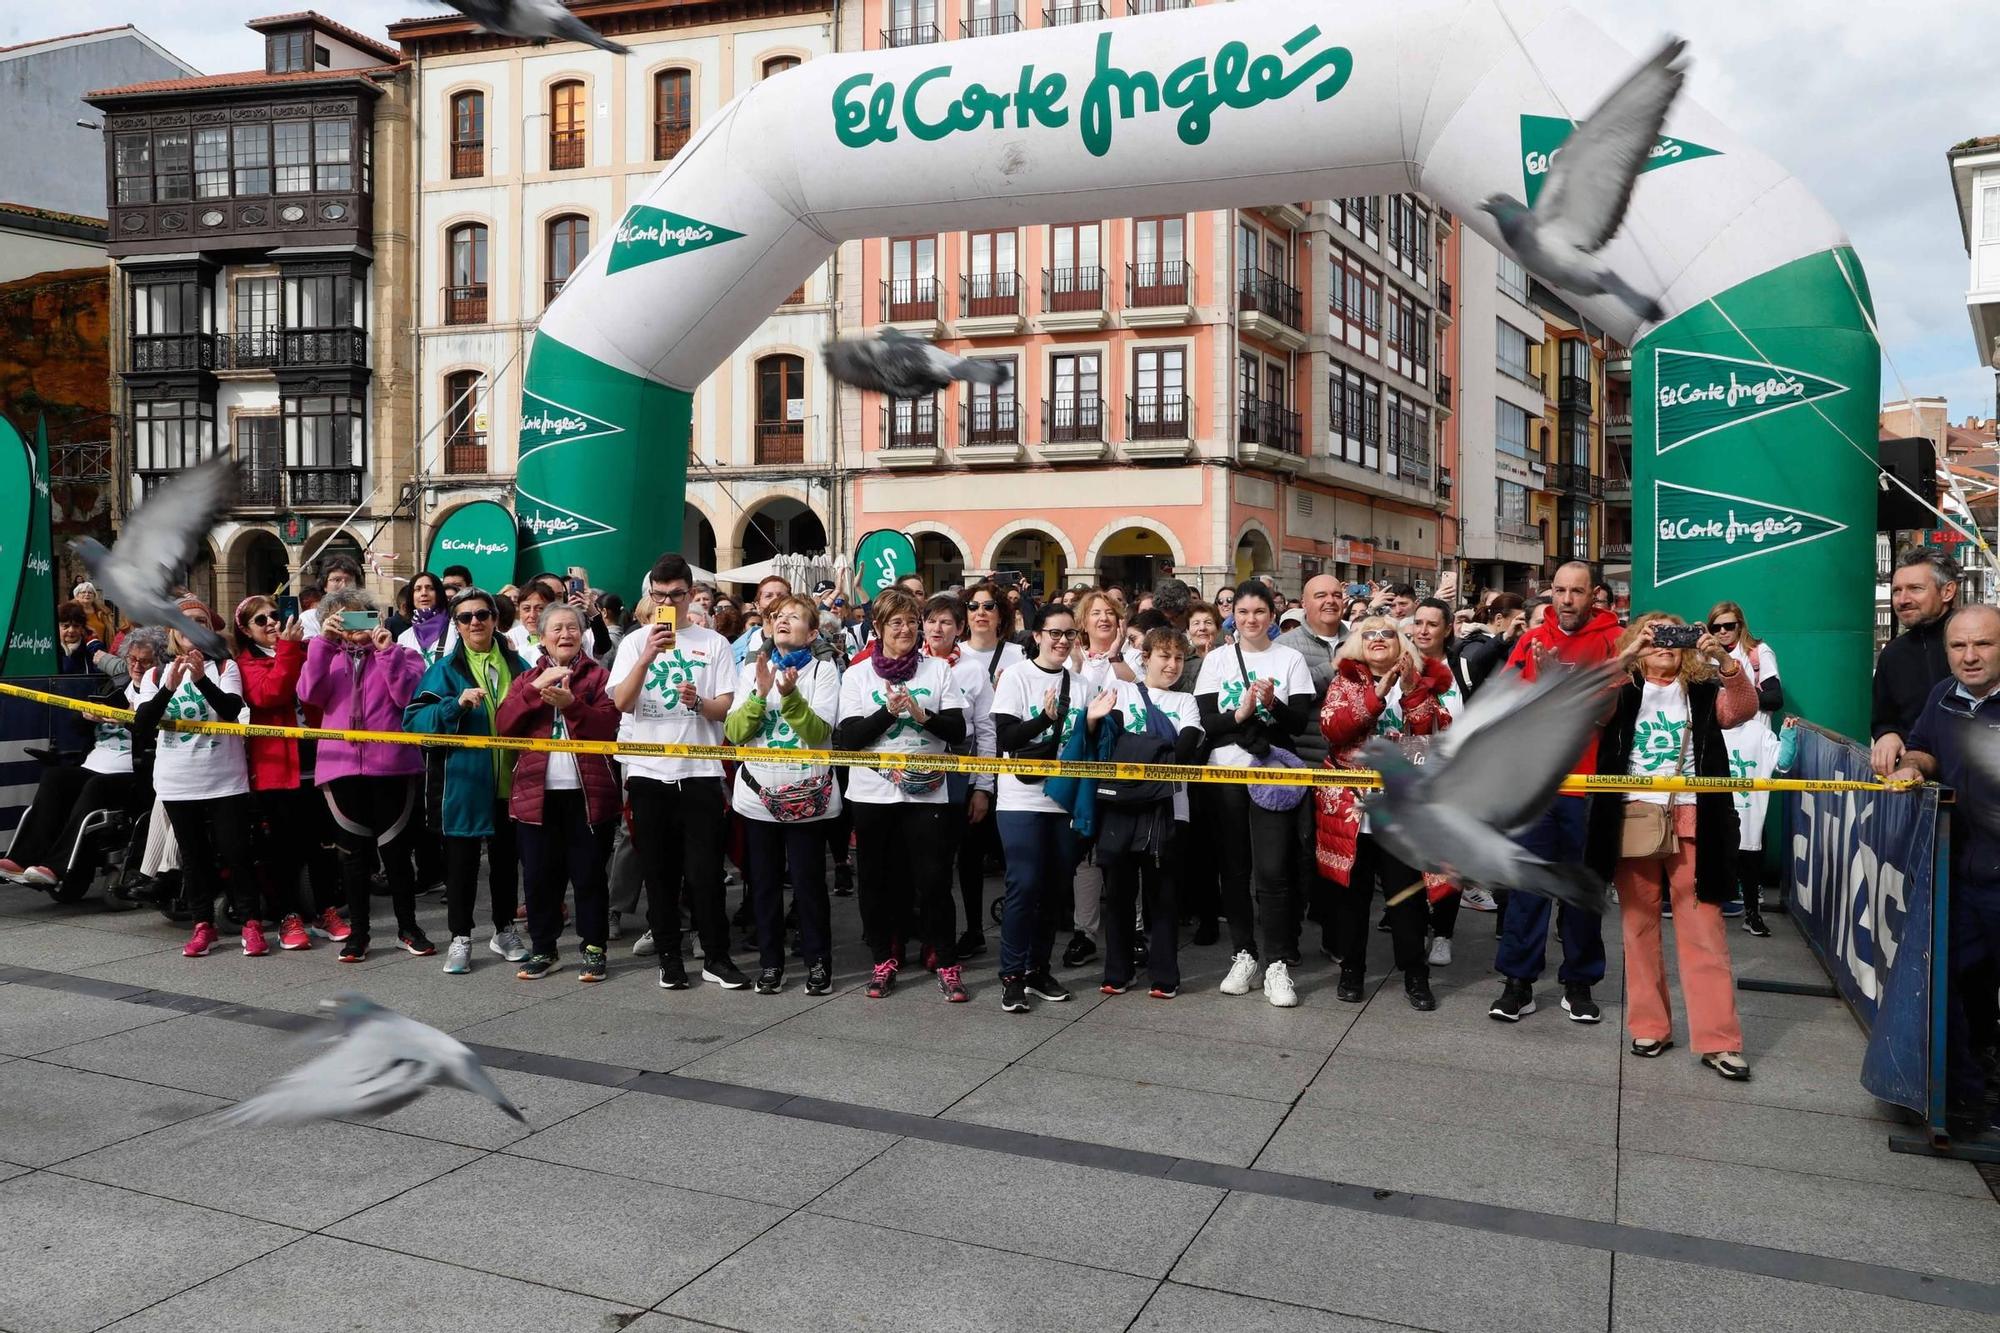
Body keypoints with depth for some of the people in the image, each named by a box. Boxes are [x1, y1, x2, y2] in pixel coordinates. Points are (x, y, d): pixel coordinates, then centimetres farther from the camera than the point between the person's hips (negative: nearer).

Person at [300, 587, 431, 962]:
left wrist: (387, 652, -14)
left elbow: (409, 696, -9)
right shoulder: (329, 658, 14)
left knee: (395, 850, 4)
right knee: (354, 853, 9)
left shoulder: (398, 654, 8)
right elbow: (309, 694, -5)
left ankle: (407, 929, 17)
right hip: (342, 768, 2)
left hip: (391, 766, -2)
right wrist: (322, 642, -10)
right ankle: (357, 933, 18)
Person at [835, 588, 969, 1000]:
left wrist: (922, 715, -17)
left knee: (934, 881, -3)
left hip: (927, 791, -1)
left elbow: (958, 731, 0)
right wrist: (889, 711, -16)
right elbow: (849, 738, -4)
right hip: (873, 793, 1)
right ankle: (884, 960, 22)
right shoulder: (858, 674, 4)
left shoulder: (939, 669, 5)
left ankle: (947, 964, 8)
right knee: (878, 880, 8)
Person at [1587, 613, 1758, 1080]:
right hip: (1632, 820, 1)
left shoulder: (1704, 691, 11)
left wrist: (1726, 661, -23)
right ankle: (1649, 1026, 15)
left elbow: (1742, 710, -8)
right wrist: (1624, 656, -21)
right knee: (1639, 925, 6)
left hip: (1690, 821, 0)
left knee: (1703, 929, -3)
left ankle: (1718, 1040, -1)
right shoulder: (1622, 692, 10)